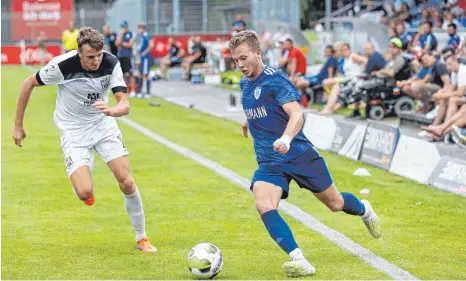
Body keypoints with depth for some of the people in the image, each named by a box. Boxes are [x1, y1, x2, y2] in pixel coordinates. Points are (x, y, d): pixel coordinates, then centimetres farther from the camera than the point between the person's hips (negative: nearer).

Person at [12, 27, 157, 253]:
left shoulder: (111, 63, -17)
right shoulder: (62, 65, -24)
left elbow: (125, 105, -20)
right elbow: (28, 84, -8)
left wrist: (111, 111, -44)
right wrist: (18, 125, -5)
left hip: (103, 124, 2)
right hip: (73, 130, -2)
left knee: (126, 182, -9)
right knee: (85, 193, -19)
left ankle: (141, 238, 10)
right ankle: (85, 182, 22)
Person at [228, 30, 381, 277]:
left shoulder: (275, 78, -15)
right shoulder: (244, 84, 7)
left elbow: (297, 115, -27)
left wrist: (286, 139, -45)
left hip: (298, 153, -5)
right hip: (269, 162, 5)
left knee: (335, 204, 11)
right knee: (263, 206, -25)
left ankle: (364, 210, 47)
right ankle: (299, 261, -30)